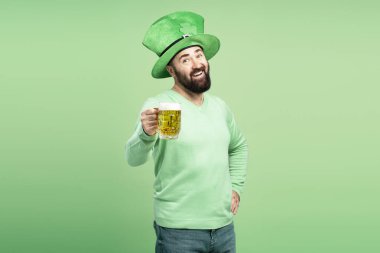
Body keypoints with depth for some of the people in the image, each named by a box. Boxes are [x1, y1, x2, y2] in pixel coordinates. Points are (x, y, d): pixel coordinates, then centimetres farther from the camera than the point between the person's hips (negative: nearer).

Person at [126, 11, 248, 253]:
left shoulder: (220, 106, 6)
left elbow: (239, 146, 23)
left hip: (224, 226, 5)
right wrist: (146, 134, -45)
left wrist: (236, 187, 11)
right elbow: (134, 158, -25)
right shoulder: (158, 106, -12)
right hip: (179, 231, -5)